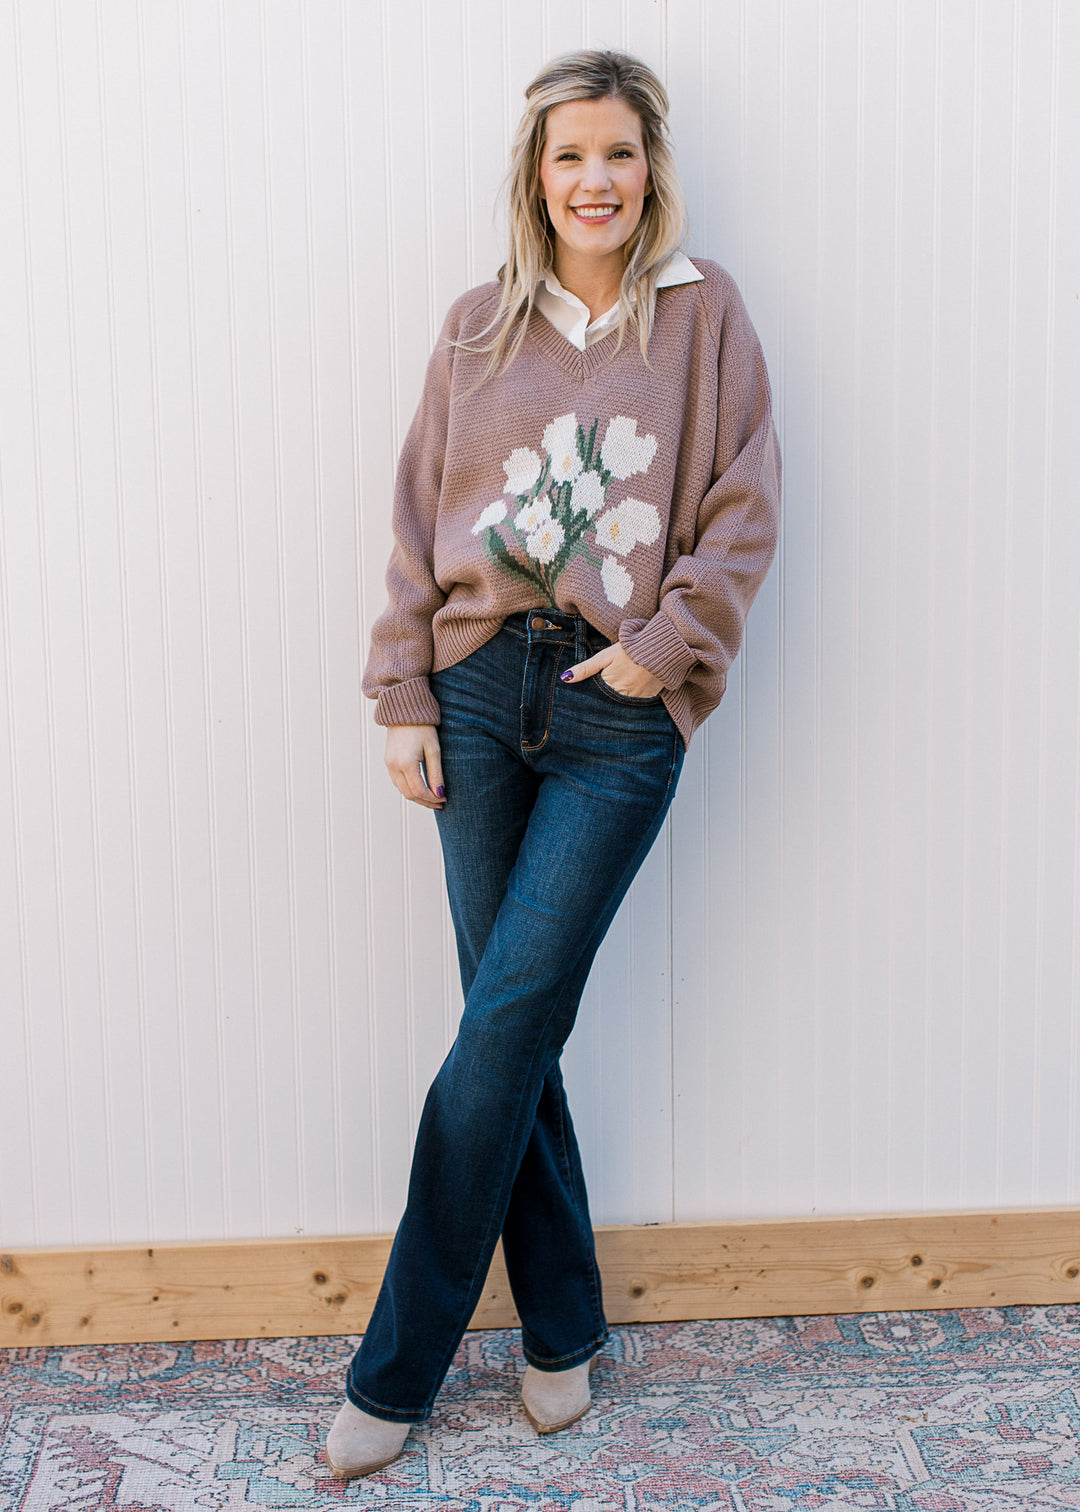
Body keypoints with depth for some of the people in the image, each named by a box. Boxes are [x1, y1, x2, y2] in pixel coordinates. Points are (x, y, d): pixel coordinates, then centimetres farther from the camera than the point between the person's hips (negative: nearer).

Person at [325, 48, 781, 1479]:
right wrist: (404, 698, 3)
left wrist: (664, 645, -10)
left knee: (505, 1027, -5)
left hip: (621, 713, -3)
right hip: (480, 690, 3)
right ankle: (563, 1330, 20)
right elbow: (420, 518, 10)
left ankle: (395, 1370, 6)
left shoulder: (704, 313, 6)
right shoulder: (479, 327, 12)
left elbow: (744, 512, 2)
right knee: (512, 1028, 4)